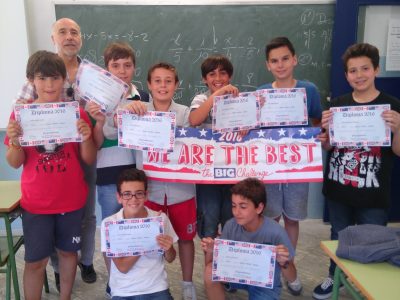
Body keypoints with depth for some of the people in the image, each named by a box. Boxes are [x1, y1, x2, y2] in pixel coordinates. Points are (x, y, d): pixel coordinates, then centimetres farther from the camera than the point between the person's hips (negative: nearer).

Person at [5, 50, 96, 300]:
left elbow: (89, 160, -3)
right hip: (36, 202, -1)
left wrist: (86, 138, -21)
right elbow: (15, 163, -2)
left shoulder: (77, 113, -5)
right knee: (36, 260, 6)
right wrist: (14, 141, -21)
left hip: (72, 200, 1)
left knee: (68, 251, 16)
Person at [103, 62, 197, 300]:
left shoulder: (185, 113, -3)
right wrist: (125, 111, -26)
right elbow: (109, 133, -11)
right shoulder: (139, 111, -3)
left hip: (180, 188, 0)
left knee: (185, 237, 15)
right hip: (150, 188, 0)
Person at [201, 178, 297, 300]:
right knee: (210, 271, -25)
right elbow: (214, 263, -7)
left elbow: (291, 278, -16)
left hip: (266, 285, -3)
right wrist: (210, 252, -28)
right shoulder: (231, 226, -16)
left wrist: (284, 263, -37)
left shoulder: (276, 233, -27)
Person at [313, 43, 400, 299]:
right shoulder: (338, 104, 1)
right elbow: (327, 147, 5)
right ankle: (335, 277, 42)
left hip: (373, 194, -3)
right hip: (338, 189, 3)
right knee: (338, 238, 20)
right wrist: (326, 128, -14)